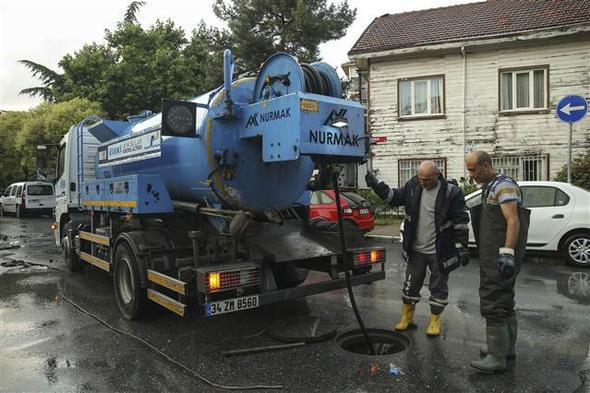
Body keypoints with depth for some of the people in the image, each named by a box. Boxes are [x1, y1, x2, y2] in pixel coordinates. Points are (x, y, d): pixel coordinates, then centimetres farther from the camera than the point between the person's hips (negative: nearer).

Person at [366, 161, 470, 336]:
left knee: (438, 287, 12)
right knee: (410, 285, 13)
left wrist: (462, 247, -11)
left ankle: (435, 320, 30)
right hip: (416, 250, 4)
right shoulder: (413, 185, -3)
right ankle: (407, 318, 31)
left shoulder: (451, 192, -14)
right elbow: (394, 197, 11)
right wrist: (376, 185, -1)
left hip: (439, 252, -3)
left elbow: (461, 222, -9)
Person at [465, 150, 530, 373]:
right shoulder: (489, 187, 18)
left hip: (501, 257, -11)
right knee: (504, 301, 18)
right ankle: (507, 347, 31)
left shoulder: (504, 186, -12)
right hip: (492, 255, 11)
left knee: (493, 303, -9)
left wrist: (507, 254, -26)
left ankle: (497, 358, -2)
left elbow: (513, 221, -21)